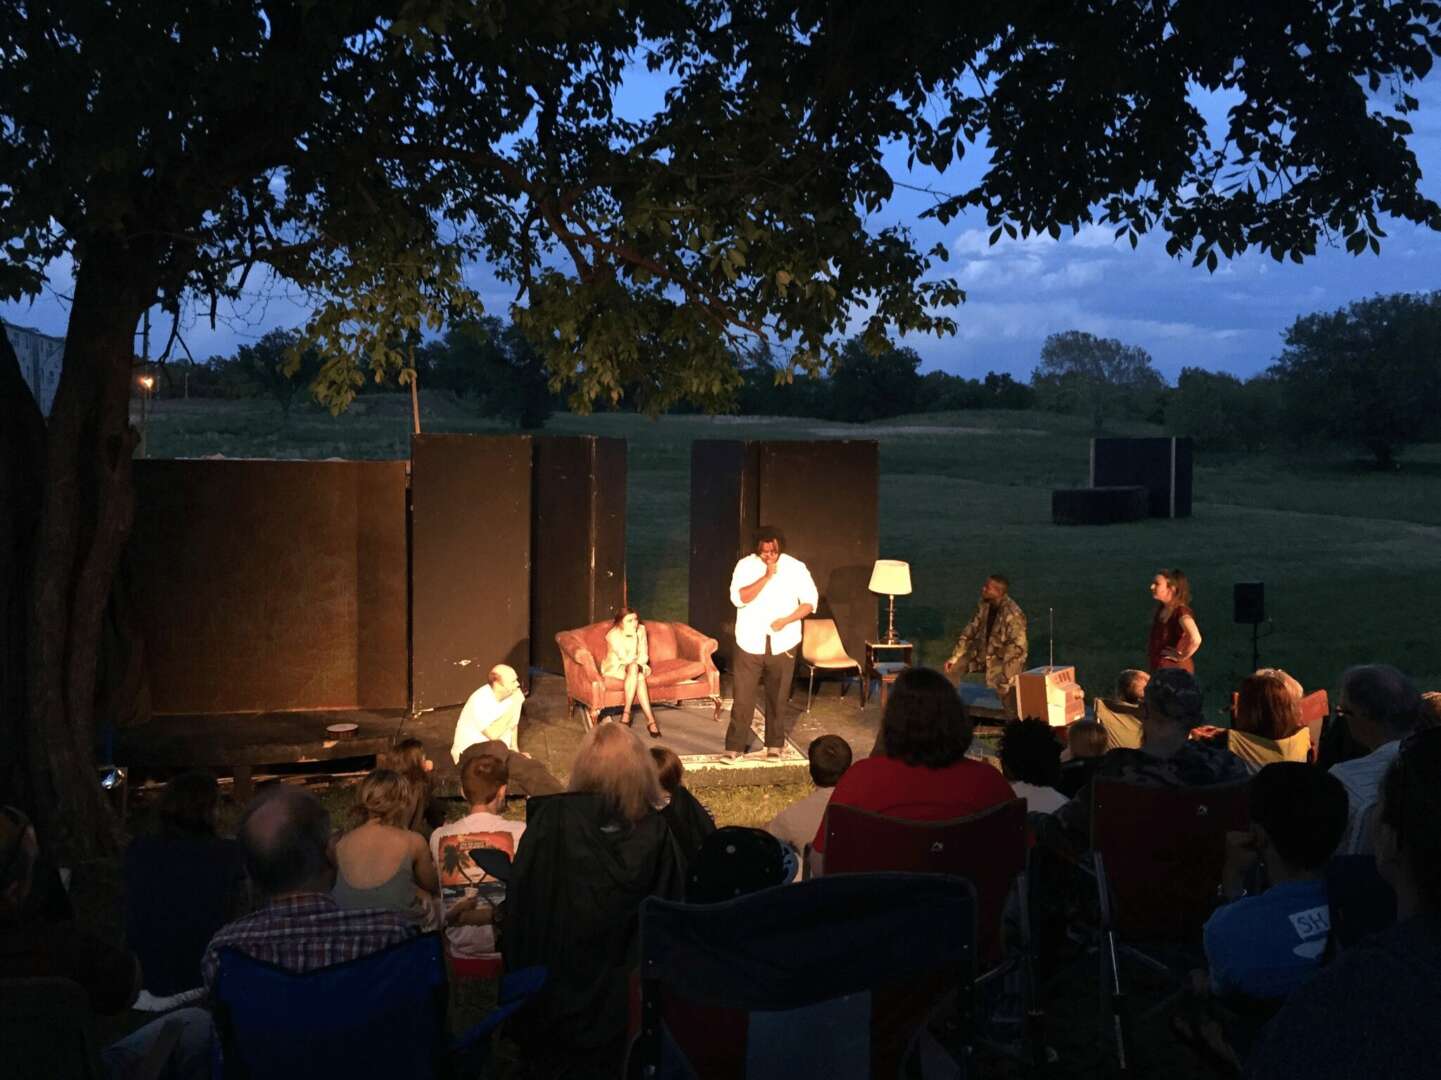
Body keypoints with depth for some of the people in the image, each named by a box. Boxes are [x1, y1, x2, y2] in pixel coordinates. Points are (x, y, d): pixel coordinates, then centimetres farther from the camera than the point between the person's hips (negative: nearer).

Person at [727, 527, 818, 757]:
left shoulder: (796, 568, -3)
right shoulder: (745, 566, -5)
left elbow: (810, 601, 0)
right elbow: (738, 598, -18)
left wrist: (786, 620, -14)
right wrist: (767, 577, -23)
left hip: (782, 645, 1)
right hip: (750, 644, -1)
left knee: (777, 698, 9)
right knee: (743, 698, -1)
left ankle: (774, 745, 21)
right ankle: (734, 747, 6)